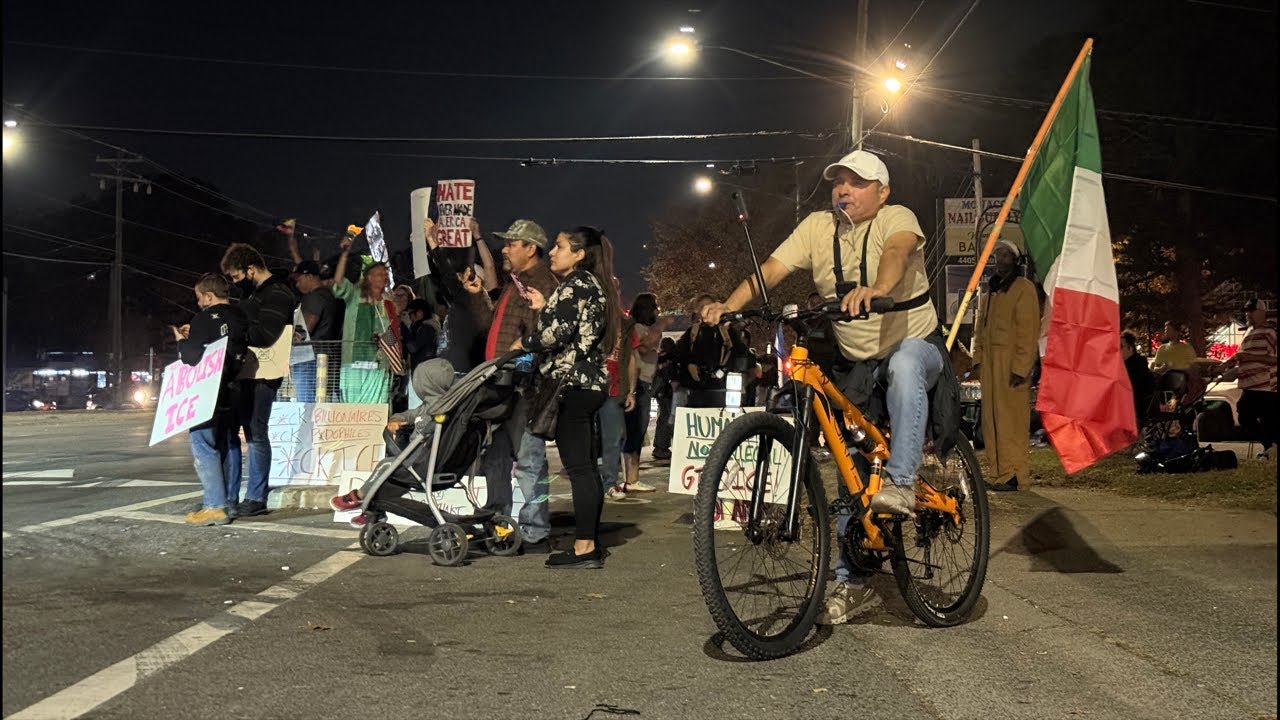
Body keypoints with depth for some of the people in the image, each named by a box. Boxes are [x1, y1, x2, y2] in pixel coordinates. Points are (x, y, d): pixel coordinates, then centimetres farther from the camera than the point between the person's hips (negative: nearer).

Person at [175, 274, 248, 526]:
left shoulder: (206, 319, -14)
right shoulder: (241, 318, 7)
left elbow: (192, 356, -17)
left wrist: (182, 341, 3)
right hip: (232, 394, 7)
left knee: (203, 445, -5)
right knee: (229, 445, 13)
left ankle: (215, 507, -10)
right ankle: (230, 502, 16)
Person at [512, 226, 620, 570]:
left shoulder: (575, 284, -10)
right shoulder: (595, 286, 20)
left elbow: (558, 334, -19)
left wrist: (523, 343, -3)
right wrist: (545, 308, 17)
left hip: (572, 383, -10)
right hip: (591, 382, 10)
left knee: (577, 466, -10)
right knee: (586, 465, 12)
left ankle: (584, 547, -9)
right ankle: (591, 542, 16)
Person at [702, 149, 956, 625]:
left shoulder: (897, 218, -13)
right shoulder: (818, 228, -2)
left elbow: (896, 252, -36)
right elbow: (771, 269, -13)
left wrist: (876, 289, -58)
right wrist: (728, 305, -31)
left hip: (915, 344, -4)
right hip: (855, 364, 4)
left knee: (903, 365, -41)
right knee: (851, 472, 4)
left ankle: (901, 483, -33)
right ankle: (851, 583, 15)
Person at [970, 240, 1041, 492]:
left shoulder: (1024, 288, -2)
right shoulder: (989, 290, 21)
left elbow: (1029, 331, -9)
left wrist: (1020, 367, -15)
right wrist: (977, 359, 12)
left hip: (1012, 365, -7)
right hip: (990, 364, 7)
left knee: (1011, 419, -9)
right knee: (990, 420, 6)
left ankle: (1014, 475, -7)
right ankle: (998, 473, 10)